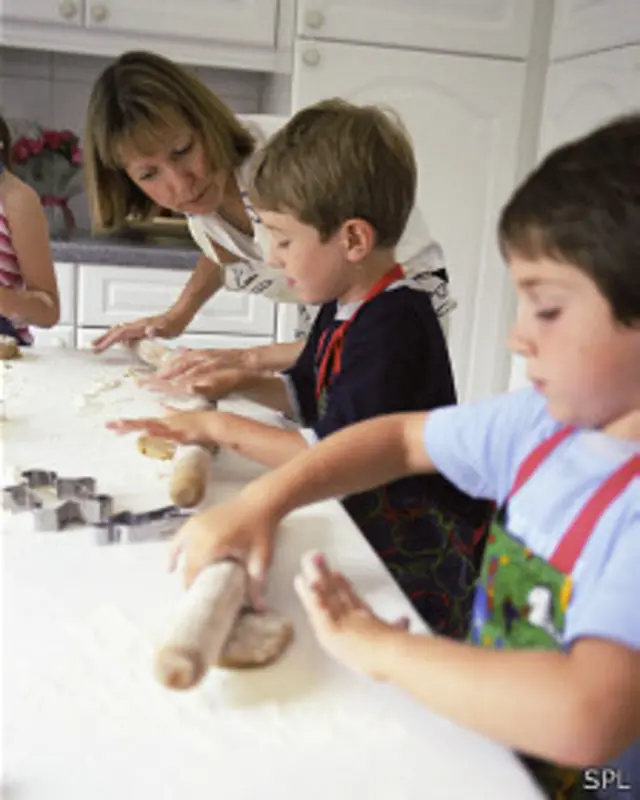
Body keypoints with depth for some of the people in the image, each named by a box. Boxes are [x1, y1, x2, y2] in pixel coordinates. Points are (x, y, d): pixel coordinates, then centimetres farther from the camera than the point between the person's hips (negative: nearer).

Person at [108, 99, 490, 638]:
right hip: (361, 522, 8)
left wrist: (220, 426, -16)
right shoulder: (343, 307, 7)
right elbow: (306, 394, 22)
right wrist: (242, 382, 5)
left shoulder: (393, 327, -22)